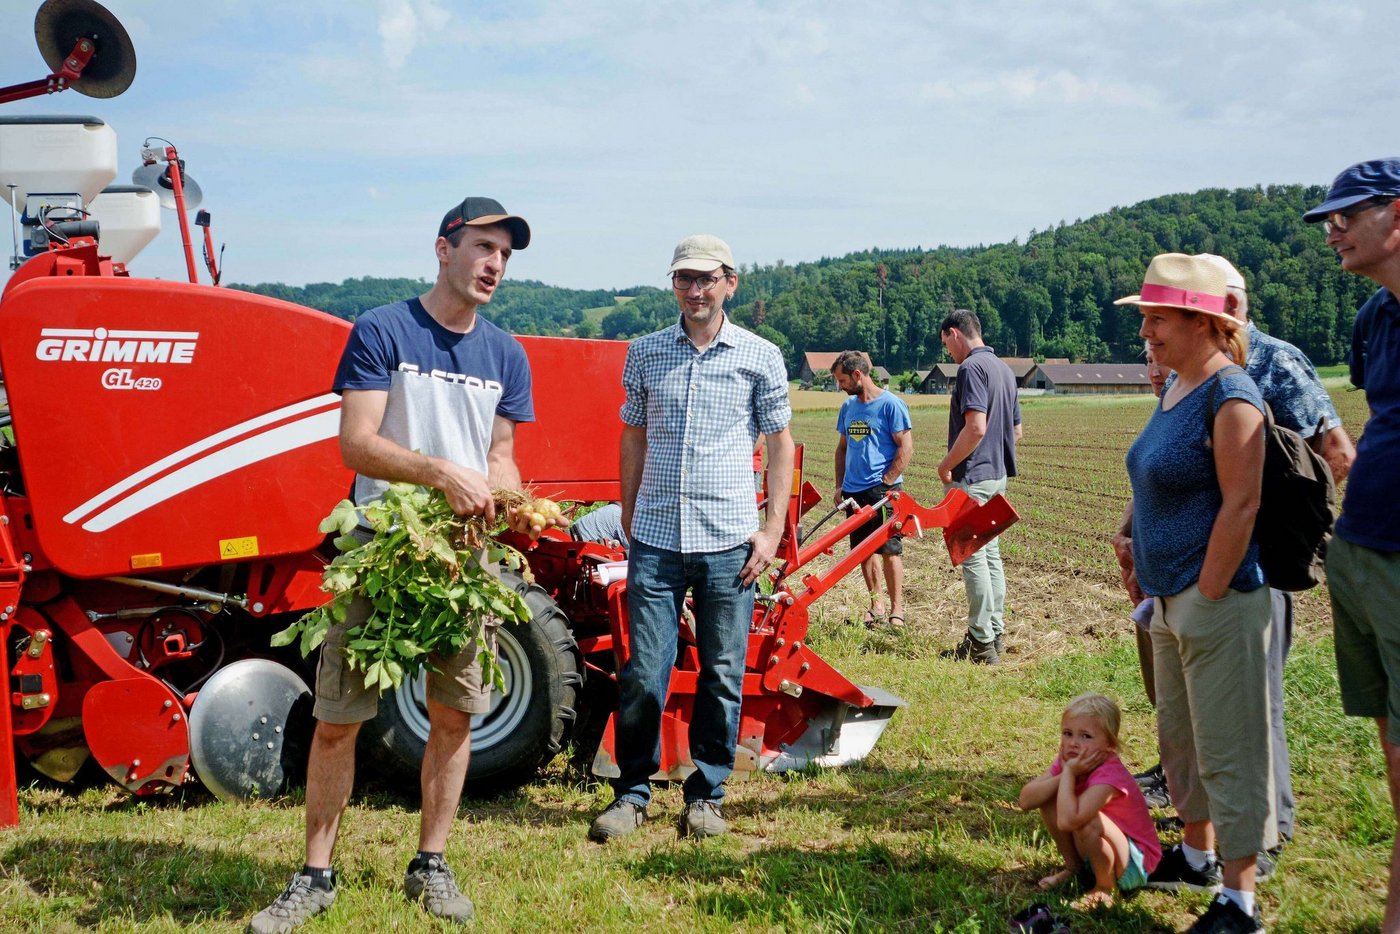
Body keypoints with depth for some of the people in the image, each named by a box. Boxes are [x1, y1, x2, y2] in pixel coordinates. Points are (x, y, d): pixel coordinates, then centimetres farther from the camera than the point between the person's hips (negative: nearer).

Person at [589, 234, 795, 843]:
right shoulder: (645, 353, 8)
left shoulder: (760, 357, 3)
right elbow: (634, 435, 15)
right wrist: (628, 516, 11)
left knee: (722, 675, 6)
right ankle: (632, 791, 17)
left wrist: (773, 529, 0)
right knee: (643, 672, 1)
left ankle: (707, 794, 20)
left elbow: (780, 443, 6)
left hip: (728, 542, -1)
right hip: (656, 539, 1)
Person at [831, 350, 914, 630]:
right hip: (853, 492, 7)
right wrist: (840, 485, 13)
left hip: (883, 491, -7)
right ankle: (875, 603, 21)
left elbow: (906, 448, -11)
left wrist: (886, 483, -14)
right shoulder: (848, 407, 12)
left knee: (889, 550, -3)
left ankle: (896, 609, 3)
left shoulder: (891, 404, -8)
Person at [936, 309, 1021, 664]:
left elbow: (976, 427, -25)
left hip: (971, 478, -10)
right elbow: (1016, 431, 19)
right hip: (997, 474, 10)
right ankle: (994, 634, 20)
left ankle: (981, 644, -2)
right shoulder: (1003, 369, 14)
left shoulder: (972, 368, -15)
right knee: (990, 555, 14)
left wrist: (946, 465, -15)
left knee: (973, 557, -5)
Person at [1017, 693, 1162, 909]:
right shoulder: (1068, 759, -8)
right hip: (1096, 853, 8)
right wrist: (1065, 774, -28)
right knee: (1049, 797, -8)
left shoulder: (1109, 775, -32)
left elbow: (1067, 820, -46)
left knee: (1085, 821, -34)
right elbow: (1025, 800, -17)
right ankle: (1073, 868, 9)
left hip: (1135, 866, -7)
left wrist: (1069, 773, -34)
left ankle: (1104, 888, -8)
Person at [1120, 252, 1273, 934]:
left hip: (1216, 598, -10)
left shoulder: (1230, 396, -17)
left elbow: (1241, 504, -21)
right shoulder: (1175, 389, 11)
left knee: (1227, 750, -2)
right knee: (1179, 735, 21)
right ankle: (1196, 856, 38)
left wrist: (1208, 597, -19)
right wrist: (1148, 568, 15)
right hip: (1171, 598, 10)